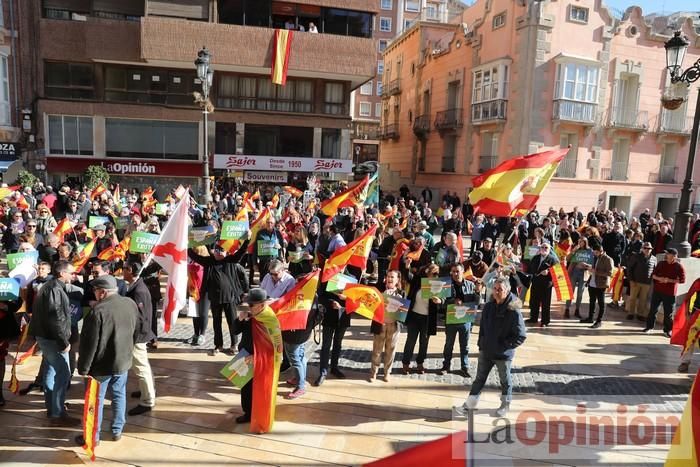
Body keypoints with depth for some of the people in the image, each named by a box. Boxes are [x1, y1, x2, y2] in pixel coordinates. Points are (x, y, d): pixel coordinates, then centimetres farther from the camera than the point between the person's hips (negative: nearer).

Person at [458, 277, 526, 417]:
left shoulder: (513, 311, -21)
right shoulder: (488, 306, -3)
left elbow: (521, 336, -18)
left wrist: (504, 346, -17)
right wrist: (481, 344, 5)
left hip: (503, 354, -5)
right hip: (485, 351, 5)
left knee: (505, 380, 17)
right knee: (479, 378, 15)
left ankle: (505, 405, 38)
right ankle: (470, 404, 27)